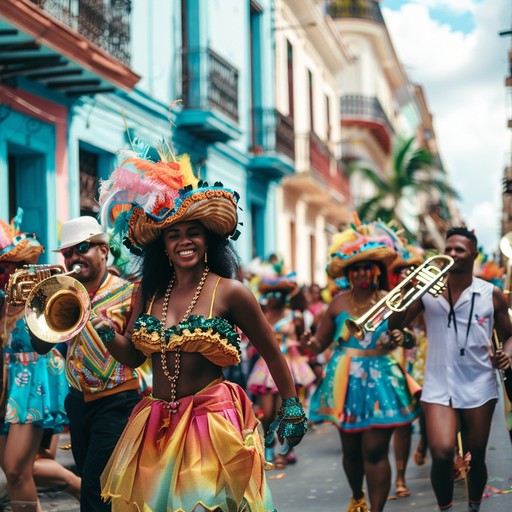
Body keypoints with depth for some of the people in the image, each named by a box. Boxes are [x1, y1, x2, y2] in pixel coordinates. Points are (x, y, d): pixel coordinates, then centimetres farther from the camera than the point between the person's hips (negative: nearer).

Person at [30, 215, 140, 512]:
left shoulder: (126, 293, -10)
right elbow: (41, 346, 1)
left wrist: (107, 331, -29)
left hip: (116, 402, -6)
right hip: (78, 400, 6)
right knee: (88, 480, 16)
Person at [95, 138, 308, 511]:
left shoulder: (230, 293, -9)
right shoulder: (150, 293, 5)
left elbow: (273, 355, 0)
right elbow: (134, 355, 11)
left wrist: (291, 408, 4)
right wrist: (107, 335, -7)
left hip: (213, 424, -5)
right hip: (155, 430, 5)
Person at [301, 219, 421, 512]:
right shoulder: (339, 303, 3)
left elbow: (410, 337, 3)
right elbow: (321, 342, 4)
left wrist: (402, 339, -20)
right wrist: (310, 343, -18)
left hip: (379, 382, -2)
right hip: (345, 384, 3)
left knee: (375, 451, -7)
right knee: (351, 449, 12)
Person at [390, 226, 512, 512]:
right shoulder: (428, 290, 2)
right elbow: (395, 325, -4)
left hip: (479, 386, 1)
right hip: (439, 386, 0)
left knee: (475, 458, 10)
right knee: (441, 454, -17)